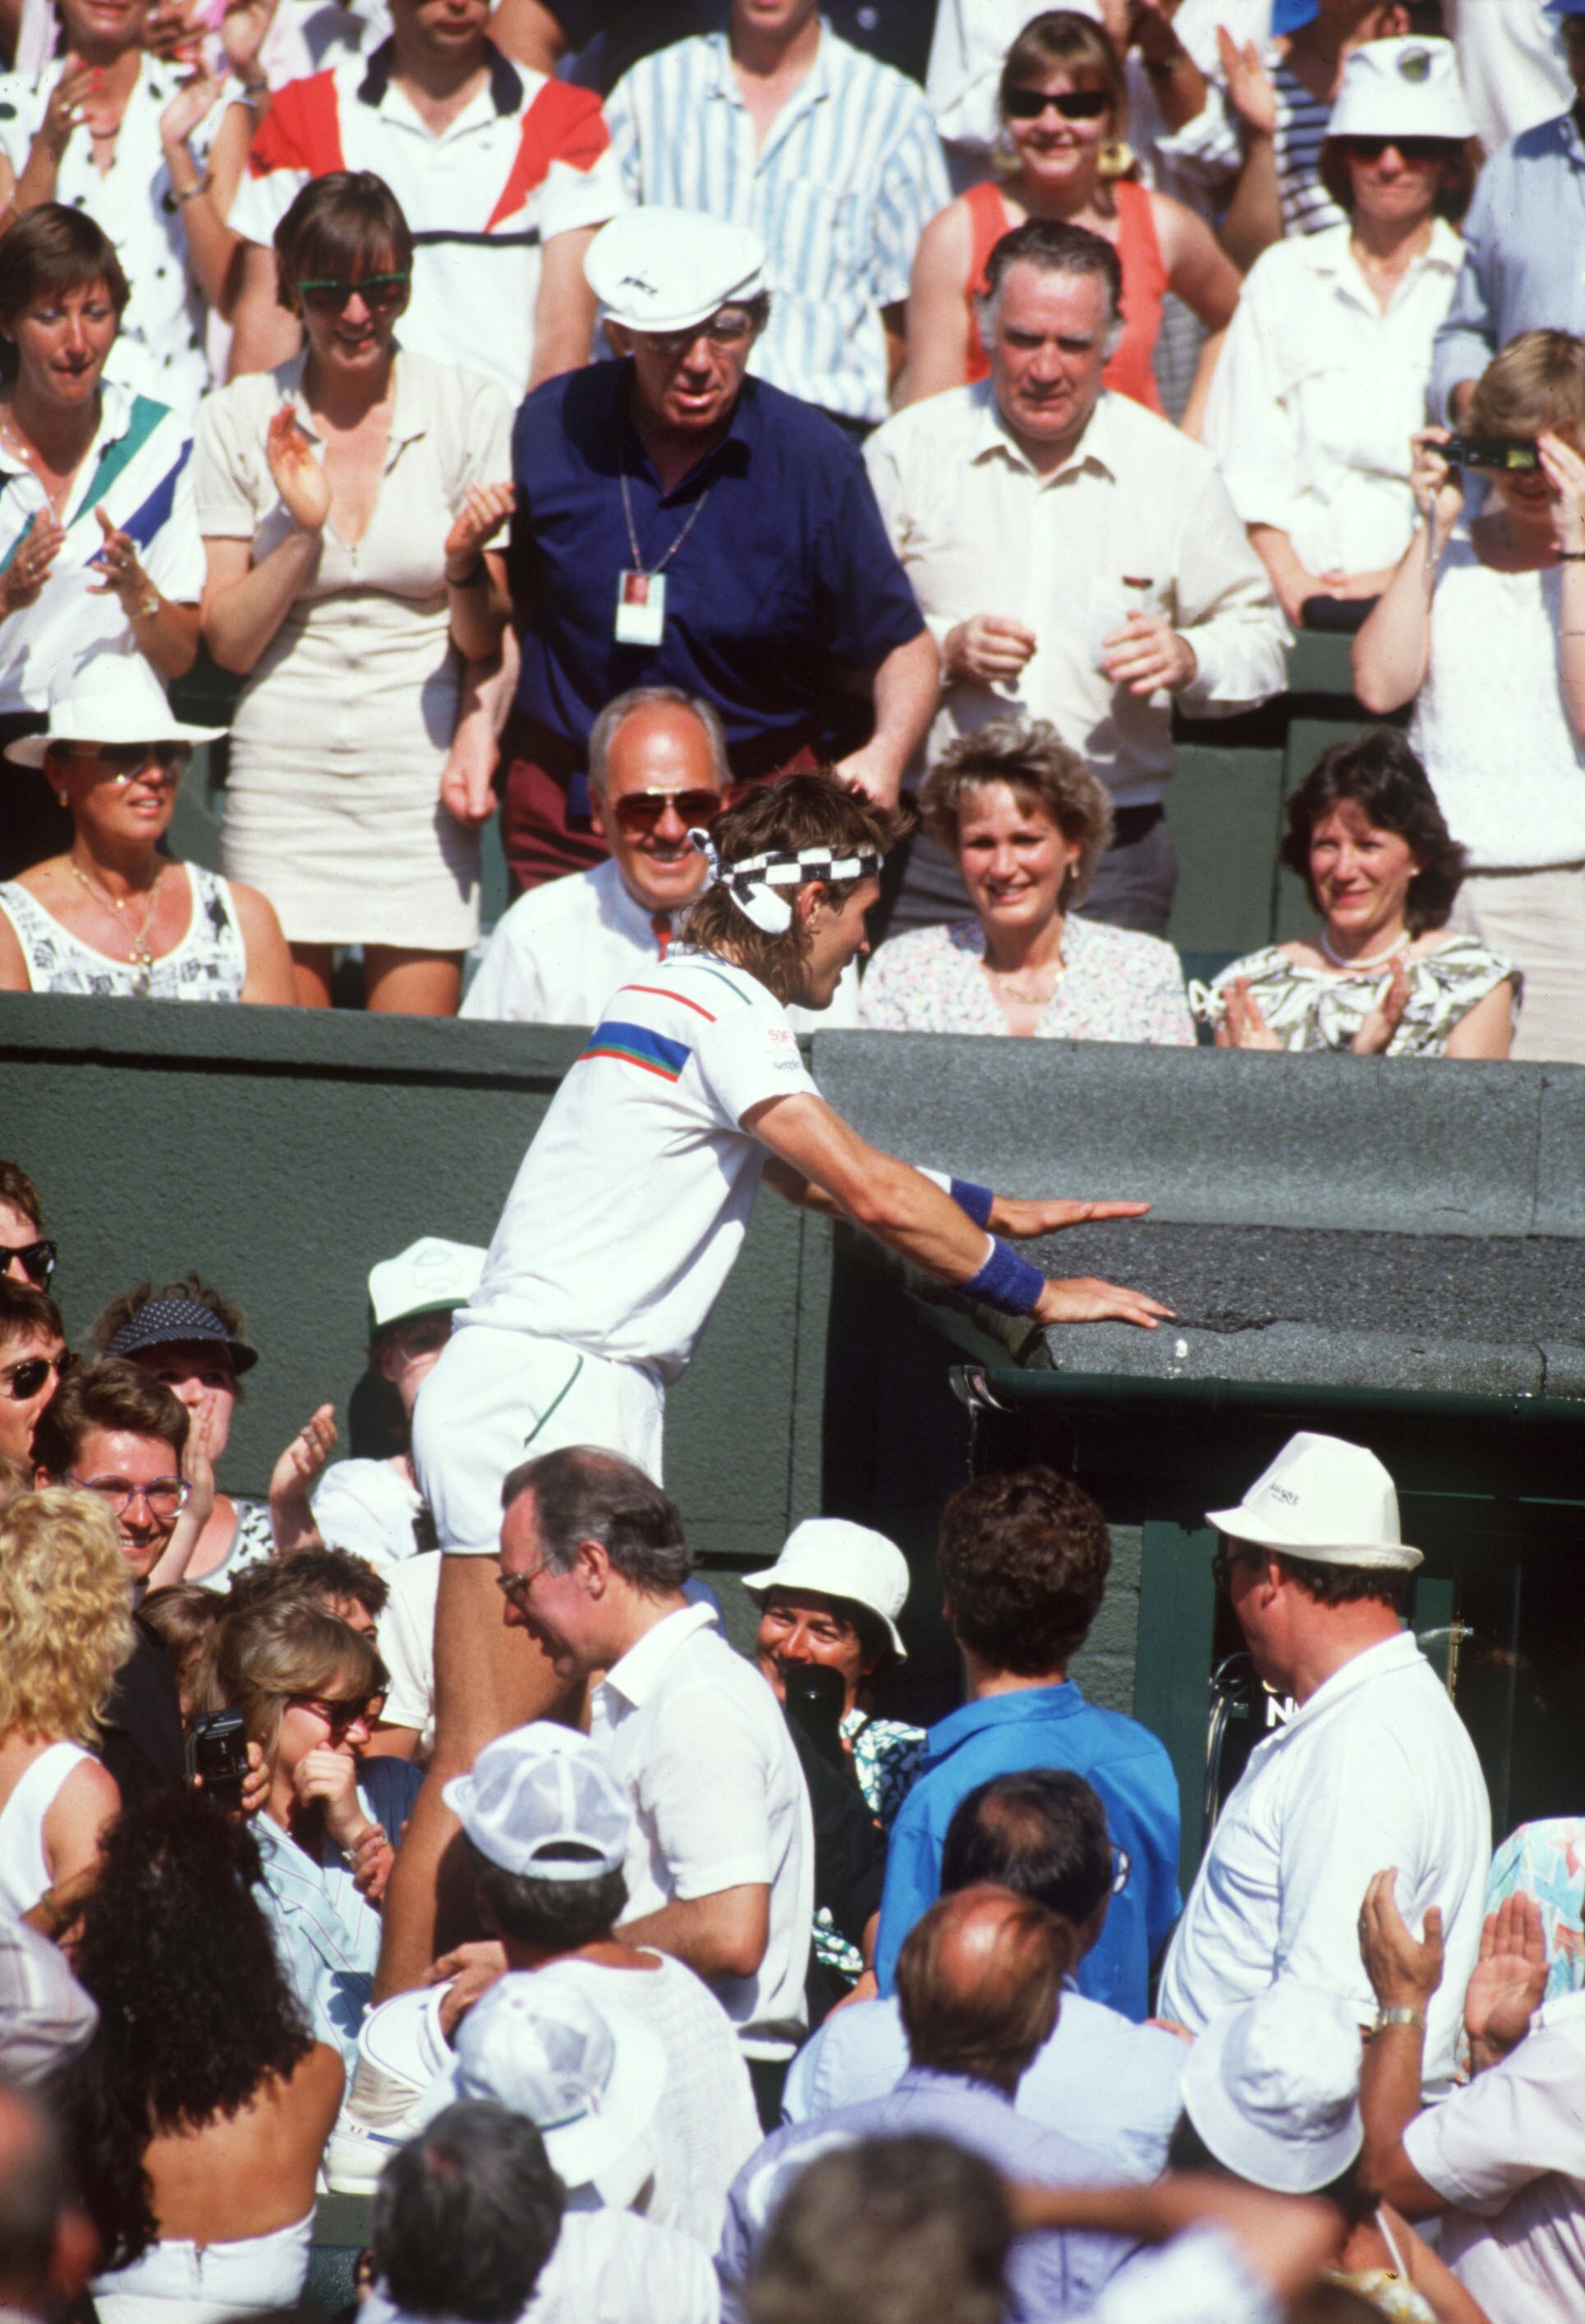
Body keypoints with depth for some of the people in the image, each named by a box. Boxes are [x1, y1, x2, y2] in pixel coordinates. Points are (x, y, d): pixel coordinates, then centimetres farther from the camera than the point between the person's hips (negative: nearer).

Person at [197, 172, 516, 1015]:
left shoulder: (468, 409, 3)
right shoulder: (240, 420, 5)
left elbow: (487, 643, 5)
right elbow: (227, 643, 2)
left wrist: (465, 564, -16)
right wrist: (300, 533, -11)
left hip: (418, 781, -1)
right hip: (284, 777, 1)